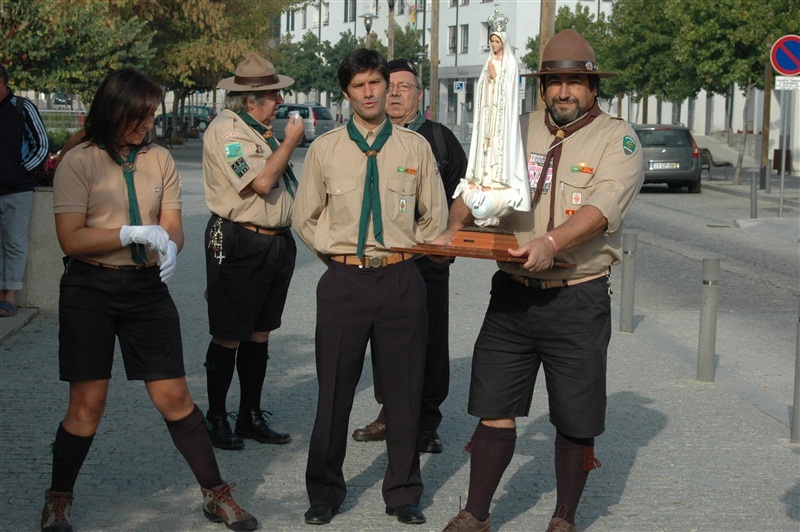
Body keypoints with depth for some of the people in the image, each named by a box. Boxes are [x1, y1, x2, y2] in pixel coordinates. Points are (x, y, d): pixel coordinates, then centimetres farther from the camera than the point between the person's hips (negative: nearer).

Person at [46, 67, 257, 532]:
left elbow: (172, 227, 4)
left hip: (147, 287, 3)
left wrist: (170, 248, -20)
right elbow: (71, 239, -11)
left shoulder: (160, 161, 8)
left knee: (174, 396, 4)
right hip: (90, 289, -3)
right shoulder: (79, 162, -5)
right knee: (88, 403, -1)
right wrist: (136, 234, -19)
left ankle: (217, 494, 15)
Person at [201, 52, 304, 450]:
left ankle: (251, 417, 22)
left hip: (276, 242, 9)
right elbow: (261, 182, -21)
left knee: (259, 335, 13)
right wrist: (291, 140, -11)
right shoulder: (225, 130, -12)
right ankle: (216, 419, 11)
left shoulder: (261, 130, 17)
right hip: (239, 244, -9)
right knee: (228, 338, -1)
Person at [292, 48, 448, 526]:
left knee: (404, 390, 7)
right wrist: (335, 250, 6)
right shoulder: (325, 149, 4)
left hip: (401, 279, 0)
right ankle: (325, 493, 22)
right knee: (335, 390, 6)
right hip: (344, 279, 0)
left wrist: (402, 250, 8)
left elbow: (435, 219, 14)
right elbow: (306, 218, 14)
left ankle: (404, 494, 22)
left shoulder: (416, 147, 6)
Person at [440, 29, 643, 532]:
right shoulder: (520, 131, 10)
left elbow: (604, 207, -19)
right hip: (512, 295, 3)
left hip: (578, 298, -3)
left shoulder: (616, 138, -4)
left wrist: (551, 242, -35)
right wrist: (456, 229, -9)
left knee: (576, 419, 7)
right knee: (494, 408, 6)